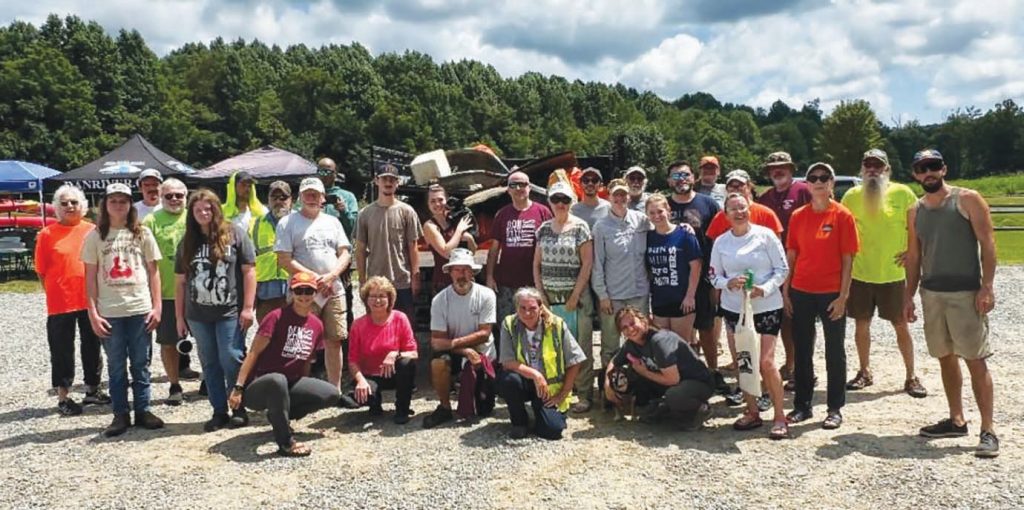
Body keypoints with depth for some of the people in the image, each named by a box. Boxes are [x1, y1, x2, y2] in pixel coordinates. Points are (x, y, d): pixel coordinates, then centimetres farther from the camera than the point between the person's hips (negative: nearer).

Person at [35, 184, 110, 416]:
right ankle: (63, 397, 15)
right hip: (61, 302, -2)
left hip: (91, 300, 3)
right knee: (62, 351, 5)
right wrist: (55, 293, -3)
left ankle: (92, 390, 28)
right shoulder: (47, 234, -3)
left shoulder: (93, 231, 3)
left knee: (92, 346, 14)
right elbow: (42, 271, 0)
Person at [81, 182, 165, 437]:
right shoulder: (95, 236, 3)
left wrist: (157, 306, -1)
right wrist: (93, 313, -4)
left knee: (140, 364, 8)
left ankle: (142, 411, 17)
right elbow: (90, 277, 3)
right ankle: (120, 414, 15)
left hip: (141, 309, 0)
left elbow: (153, 272, 6)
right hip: (109, 312, 0)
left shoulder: (142, 233, 4)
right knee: (116, 365, 7)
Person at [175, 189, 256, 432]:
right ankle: (219, 412, 18)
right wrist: (179, 316, 9)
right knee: (210, 364, 9)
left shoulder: (235, 233, -1)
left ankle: (239, 409, 11)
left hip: (230, 312, -4)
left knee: (231, 361, -4)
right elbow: (180, 282, 13)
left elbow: (249, 271, -4)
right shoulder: (187, 242, 11)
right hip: (198, 315, 4)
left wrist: (248, 307, -9)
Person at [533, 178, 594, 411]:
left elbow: (587, 264, -6)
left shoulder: (580, 227, -2)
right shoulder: (544, 229, 11)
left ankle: (585, 395, 6)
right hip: (549, 297, 4)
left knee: (580, 348, -2)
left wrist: (575, 296, -10)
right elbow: (536, 264, 13)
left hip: (575, 295, -4)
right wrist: (540, 294, 3)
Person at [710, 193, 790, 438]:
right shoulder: (721, 242, 5)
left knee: (766, 362, -9)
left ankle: (780, 417, 5)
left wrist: (765, 289, -19)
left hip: (767, 307, -4)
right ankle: (752, 412, 23)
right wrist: (728, 283, -14)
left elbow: (782, 269, -5)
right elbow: (714, 276, 7)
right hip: (733, 309, 4)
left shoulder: (765, 235, -5)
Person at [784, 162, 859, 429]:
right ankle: (802, 405, 20)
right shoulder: (798, 216, 6)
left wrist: (843, 296, -11)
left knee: (834, 351, 6)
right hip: (801, 292, 3)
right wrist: (786, 292, 4)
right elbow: (791, 256, 8)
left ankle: (835, 409, 15)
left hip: (831, 294, -3)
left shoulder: (842, 215, -4)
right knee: (802, 350, 10)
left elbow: (847, 259, -6)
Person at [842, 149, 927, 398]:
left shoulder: (902, 193, -4)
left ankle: (911, 377, 17)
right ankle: (865, 372, 26)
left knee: (901, 325, 5)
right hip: (859, 273, 2)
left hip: (893, 274, -2)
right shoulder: (852, 196, 1)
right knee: (861, 324, 10)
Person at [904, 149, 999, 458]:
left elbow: (987, 243, -7)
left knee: (976, 360, -5)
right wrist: (908, 296, 10)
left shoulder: (967, 200, -3)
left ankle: (988, 430, 0)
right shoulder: (915, 212, 11)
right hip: (931, 294, 5)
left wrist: (987, 286, -15)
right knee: (946, 358, 12)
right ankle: (957, 421, 23)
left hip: (965, 293, -5)